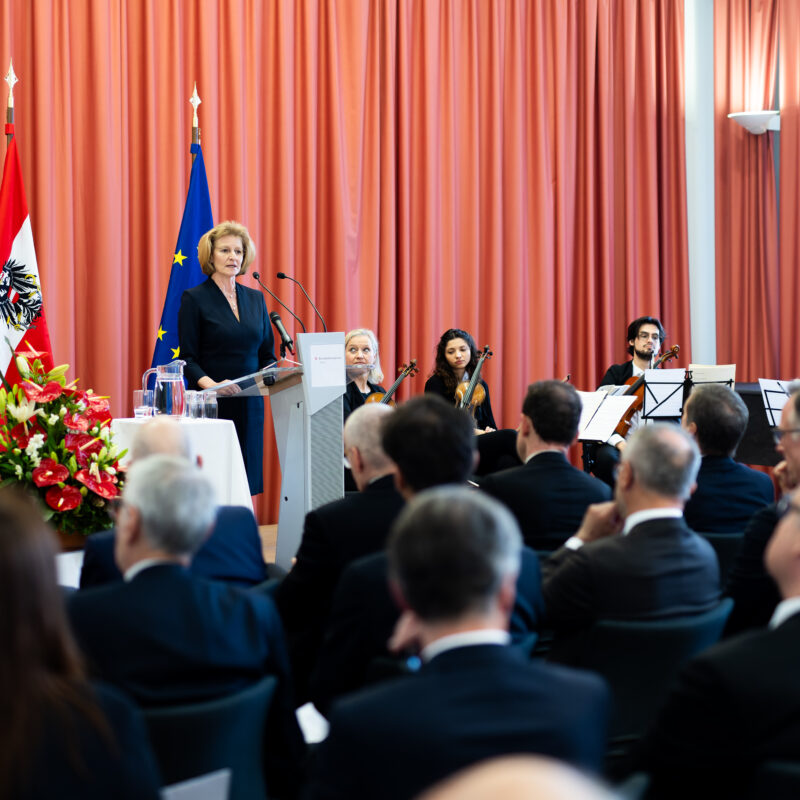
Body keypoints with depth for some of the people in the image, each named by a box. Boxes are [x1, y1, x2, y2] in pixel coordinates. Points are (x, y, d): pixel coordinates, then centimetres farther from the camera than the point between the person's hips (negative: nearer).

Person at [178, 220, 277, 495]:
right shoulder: (195, 298, -1)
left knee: (246, 479, 0)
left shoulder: (255, 299, 14)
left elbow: (267, 354, 16)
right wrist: (212, 385, -22)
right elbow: (188, 359, -5)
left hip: (249, 406, 5)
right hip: (211, 407, -5)